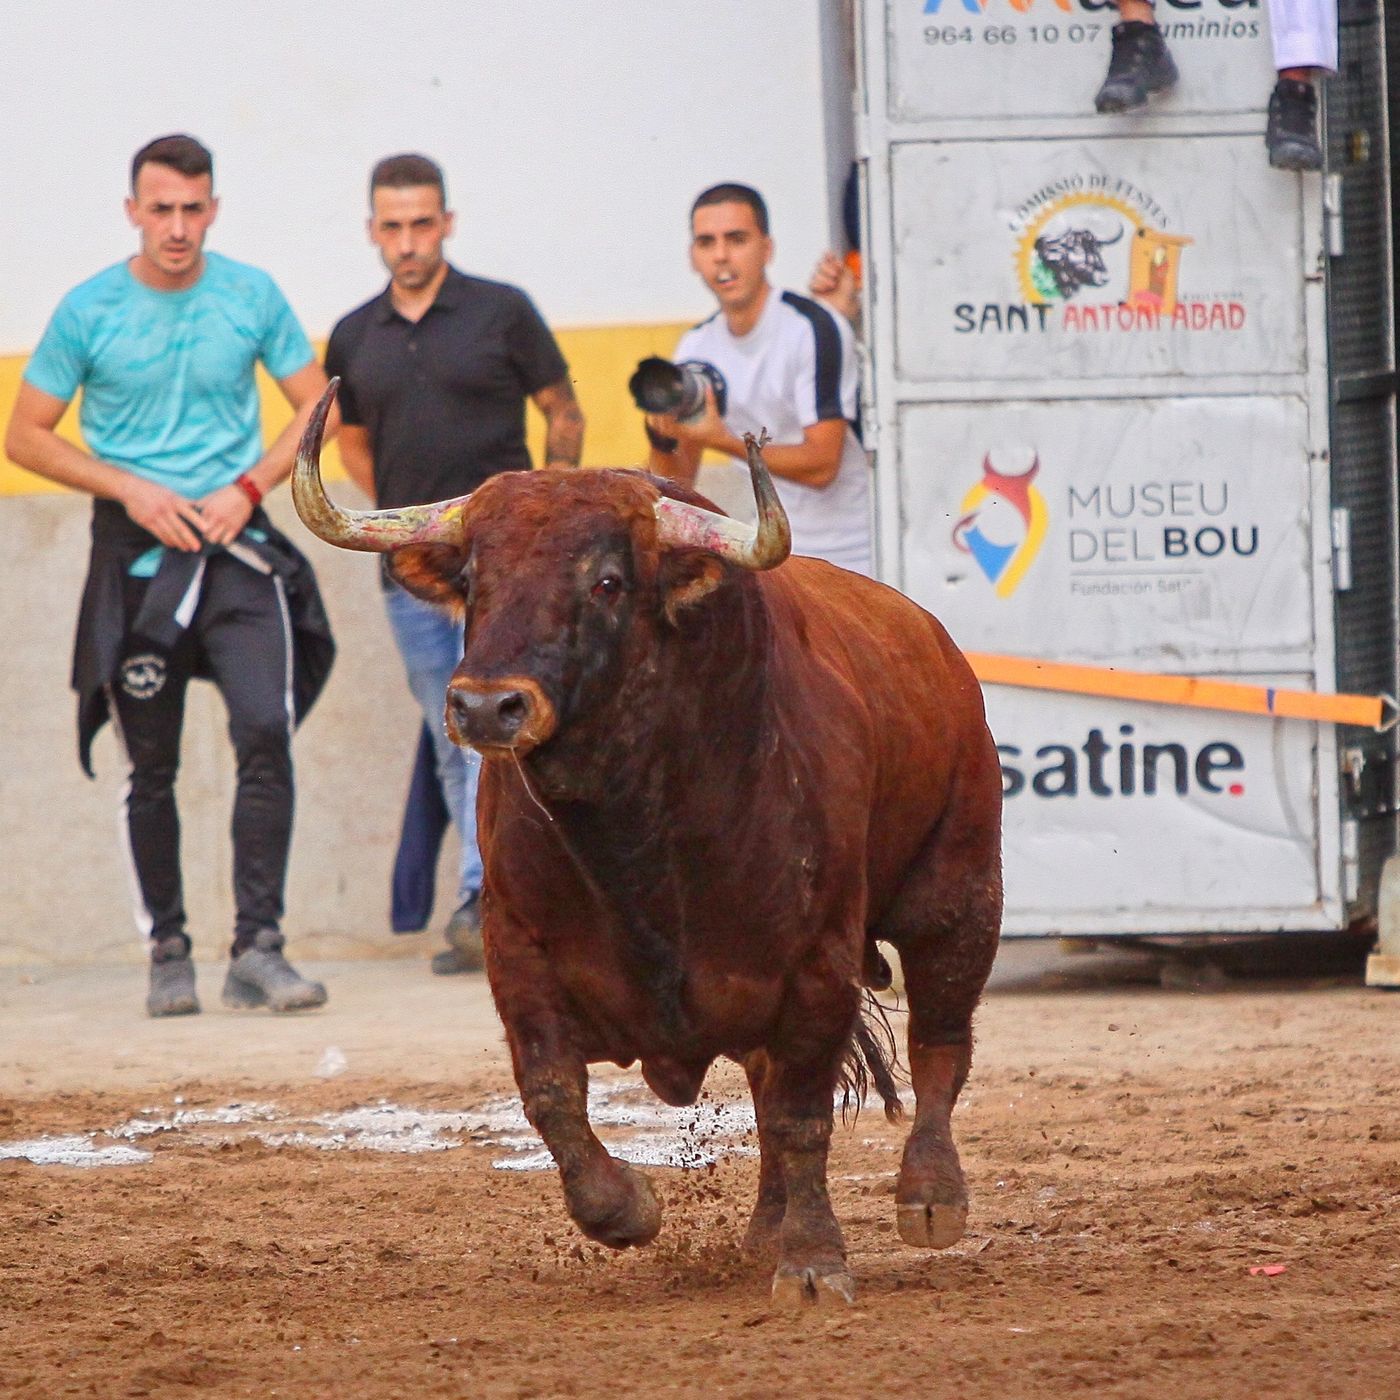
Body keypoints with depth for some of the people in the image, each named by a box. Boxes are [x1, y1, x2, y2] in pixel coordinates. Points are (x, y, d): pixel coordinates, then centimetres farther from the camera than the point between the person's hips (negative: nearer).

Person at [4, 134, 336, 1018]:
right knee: (152, 768, 5)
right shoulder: (89, 312, -1)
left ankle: (258, 950, -16)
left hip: (238, 547, 0)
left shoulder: (252, 298, 2)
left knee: (266, 731, -16)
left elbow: (317, 407, 10)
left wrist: (248, 486, -6)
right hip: (137, 557, 0)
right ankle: (168, 952, 18)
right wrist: (131, 489, -9)